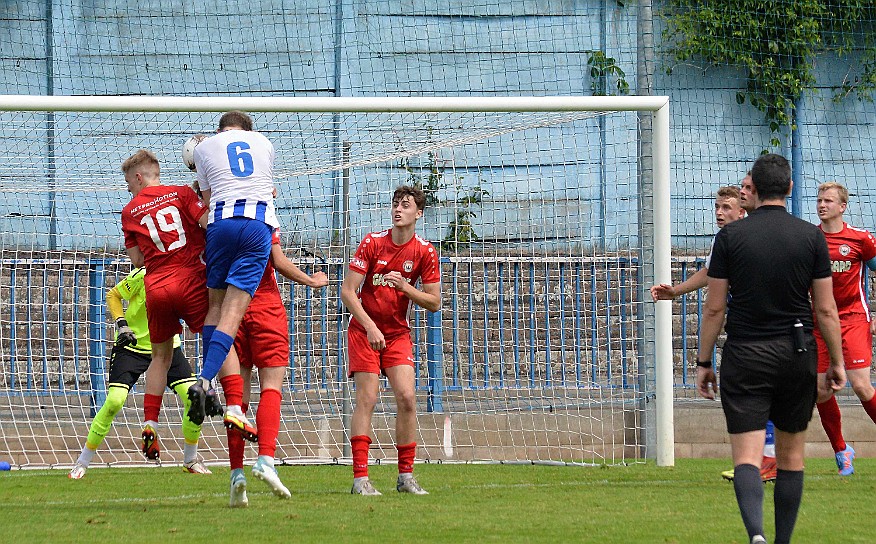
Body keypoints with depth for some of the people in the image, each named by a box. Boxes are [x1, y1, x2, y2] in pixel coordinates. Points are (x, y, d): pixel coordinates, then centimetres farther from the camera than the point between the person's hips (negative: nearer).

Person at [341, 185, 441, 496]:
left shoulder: (425, 252, -3)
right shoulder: (372, 243, -8)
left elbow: (434, 303, -1)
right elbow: (347, 291, -10)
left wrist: (404, 286, -18)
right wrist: (370, 327, -20)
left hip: (398, 334, 2)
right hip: (364, 330, -2)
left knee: (407, 397, -10)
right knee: (367, 398, -11)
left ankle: (406, 476, 0)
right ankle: (360, 478, -14)